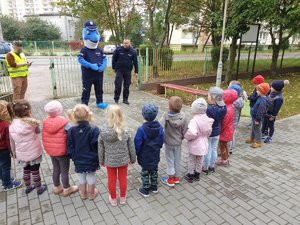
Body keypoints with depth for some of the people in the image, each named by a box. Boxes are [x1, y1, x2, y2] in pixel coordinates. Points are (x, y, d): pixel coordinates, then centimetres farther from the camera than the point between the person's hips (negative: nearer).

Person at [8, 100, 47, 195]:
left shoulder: (12, 126, -9)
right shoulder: (32, 122, -21)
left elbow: (12, 142, 2)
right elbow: (38, 131, 1)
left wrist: (14, 153, 19)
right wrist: (31, 117, 0)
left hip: (21, 154, 3)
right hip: (34, 152, -3)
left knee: (26, 171, 26)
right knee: (35, 172, 16)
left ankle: (28, 187, 47)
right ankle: (39, 188, 35)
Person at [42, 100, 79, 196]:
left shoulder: (45, 123, -6)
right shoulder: (64, 123, -24)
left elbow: (44, 139, 2)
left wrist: (49, 148, 13)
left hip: (51, 151, 6)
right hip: (62, 152, -6)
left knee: (56, 169, 24)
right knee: (64, 171, 13)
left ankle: (57, 187, 42)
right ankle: (67, 189, 31)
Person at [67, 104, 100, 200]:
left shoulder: (71, 131, -16)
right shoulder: (94, 130, -25)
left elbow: (69, 147, -7)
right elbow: (98, 146, -19)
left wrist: (73, 157, 10)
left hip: (78, 160, 2)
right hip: (91, 160, -2)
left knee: (81, 177, 24)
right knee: (91, 177, 21)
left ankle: (83, 193, 45)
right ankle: (91, 194, 41)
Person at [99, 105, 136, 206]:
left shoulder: (102, 130, -19)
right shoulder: (126, 131, -21)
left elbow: (100, 148, -8)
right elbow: (131, 147, -9)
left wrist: (101, 160, 7)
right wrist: (133, 158, 7)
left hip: (109, 161, 0)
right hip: (123, 160, 0)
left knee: (111, 180, 21)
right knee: (123, 179, 21)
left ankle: (113, 199, 41)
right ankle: (122, 198, 42)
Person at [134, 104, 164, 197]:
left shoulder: (142, 129, -28)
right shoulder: (159, 127, -13)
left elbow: (138, 144, -18)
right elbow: (161, 141, -1)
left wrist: (136, 153, 0)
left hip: (145, 157, -4)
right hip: (155, 155, 4)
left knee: (145, 172, 14)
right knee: (154, 170, 22)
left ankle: (145, 190, 29)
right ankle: (154, 187, 39)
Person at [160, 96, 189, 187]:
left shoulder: (166, 116, -24)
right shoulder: (183, 116, -16)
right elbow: (185, 130, -9)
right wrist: (181, 137, 8)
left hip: (168, 142, -2)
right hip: (178, 142, 3)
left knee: (170, 160, 14)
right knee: (177, 160, 19)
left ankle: (170, 180, 25)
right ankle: (176, 177, 35)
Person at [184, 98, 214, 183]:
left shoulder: (194, 120, -29)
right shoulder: (207, 119, -6)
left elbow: (192, 133, -41)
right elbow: (209, 131, 6)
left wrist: (186, 136, -21)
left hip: (194, 145, -6)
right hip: (204, 144, 6)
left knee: (192, 160, 15)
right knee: (200, 160, 22)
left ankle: (190, 176, 30)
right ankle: (197, 175, 40)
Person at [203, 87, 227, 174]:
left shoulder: (208, 109, -28)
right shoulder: (223, 108, -8)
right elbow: (221, 119, 4)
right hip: (217, 132, 6)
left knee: (207, 151, 8)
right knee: (214, 149, 19)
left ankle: (206, 168, 23)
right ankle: (212, 166, 35)